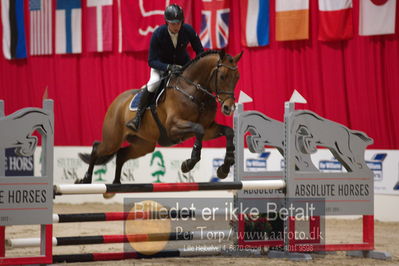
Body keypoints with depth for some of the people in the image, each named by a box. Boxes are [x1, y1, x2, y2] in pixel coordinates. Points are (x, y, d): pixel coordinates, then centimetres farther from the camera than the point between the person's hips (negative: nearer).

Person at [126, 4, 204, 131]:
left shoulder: (188, 30, -21)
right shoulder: (158, 34, -26)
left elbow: (200, 51, -7)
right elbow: (152, 61, -25)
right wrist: (168, 67, -40)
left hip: (183, 65, 3)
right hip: (161, 65, -3)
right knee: (154, 82, -32)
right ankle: (138, 117, -25)